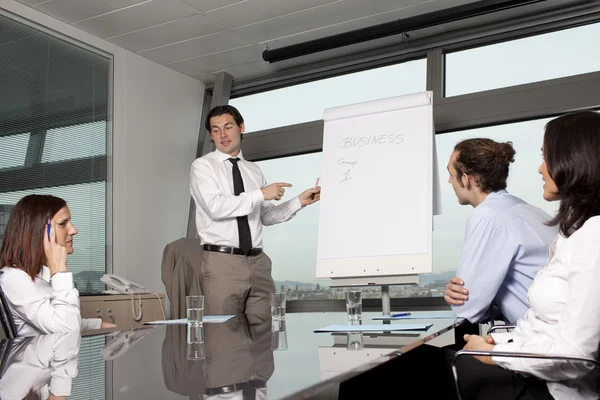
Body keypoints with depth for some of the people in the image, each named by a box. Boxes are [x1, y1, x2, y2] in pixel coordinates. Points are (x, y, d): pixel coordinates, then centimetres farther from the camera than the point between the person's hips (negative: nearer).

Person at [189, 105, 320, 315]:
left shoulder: (254, 170, 17)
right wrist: (261, 194, -15)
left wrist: (300, 201, 7)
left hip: (258, 261, 5)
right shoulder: (203, 166, 2)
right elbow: (215, 207, -15)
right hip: (222, 261, -4)